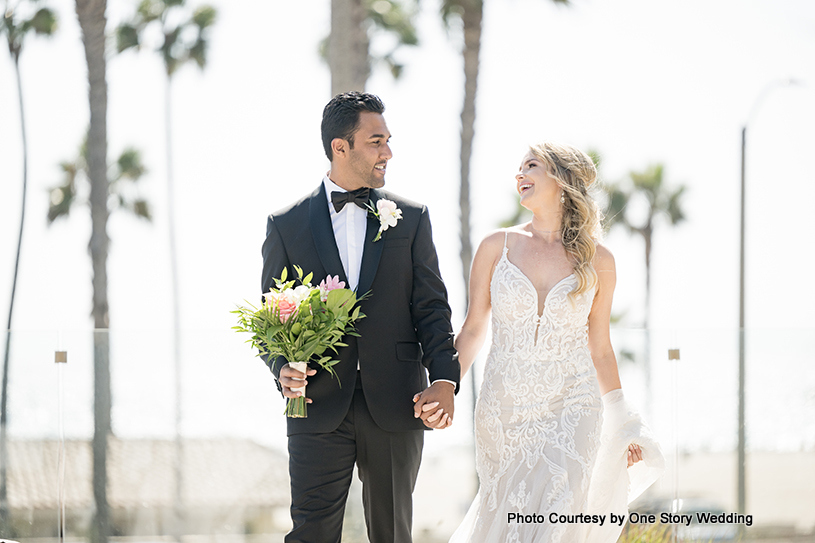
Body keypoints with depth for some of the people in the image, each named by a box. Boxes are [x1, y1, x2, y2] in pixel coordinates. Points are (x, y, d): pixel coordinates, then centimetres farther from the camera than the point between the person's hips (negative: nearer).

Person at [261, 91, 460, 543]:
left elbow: (431, 308, 5)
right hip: (319, 407, -1)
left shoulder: (411, 218, 8)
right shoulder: (286, 225, 5)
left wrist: (444, 379, -10)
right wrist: (282, 367, -13)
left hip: (396, 409, 1)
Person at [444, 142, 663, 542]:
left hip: (570, 410, -1)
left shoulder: (597, 261, 3)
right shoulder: (497, 247, 3)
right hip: (503, 411, 1)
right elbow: (473, 330, 7)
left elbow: (600, 348, 10)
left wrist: (623, 426, 11)